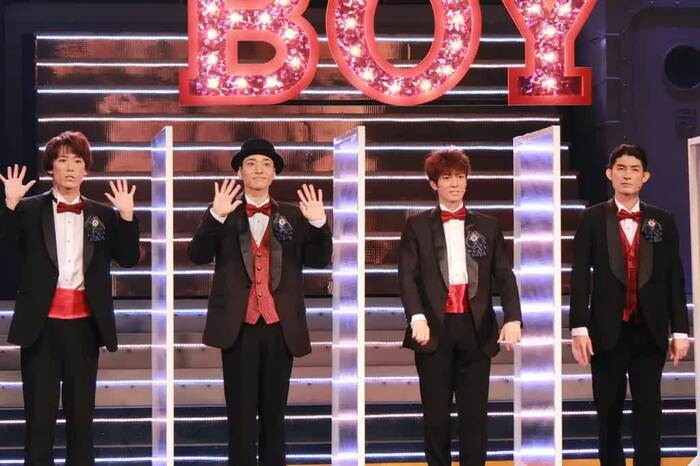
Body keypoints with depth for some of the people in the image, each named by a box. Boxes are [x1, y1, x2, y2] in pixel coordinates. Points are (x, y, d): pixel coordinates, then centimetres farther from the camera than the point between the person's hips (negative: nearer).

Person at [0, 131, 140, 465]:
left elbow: (129, 258, 2)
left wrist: (126, 216, -10)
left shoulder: (103, 215, 8)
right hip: (42, 324, -2)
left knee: (82, 413, 9)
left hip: (84, 325, 2)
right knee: (40, 413, 2)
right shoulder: (29, 210, 2)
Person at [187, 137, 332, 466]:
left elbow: (320, 260, 2)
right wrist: (216, 215, -25)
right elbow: (197, 255, -10)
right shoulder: (222, 215, 2)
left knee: (274, 413, 10)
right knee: (241, 414, 3)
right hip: (238, 327, -2)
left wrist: (318, 223, -16)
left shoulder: (293, 216, 7)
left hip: (281, 327, 2)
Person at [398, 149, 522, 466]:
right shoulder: (417, 226, 7)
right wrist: (417, 318, -19)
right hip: (434, 329, -1)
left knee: (475, 414, 3)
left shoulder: (487, 226, 12)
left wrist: (512, 318, -12)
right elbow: (407, 276, -3)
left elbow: (504, 276, 4)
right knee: (436, 414, 4)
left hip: (476, 329, 1)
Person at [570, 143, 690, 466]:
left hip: (649, 333, 1)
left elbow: (674, 279, 6)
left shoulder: (662, 221, 6)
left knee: (648, 413, -2)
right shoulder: (592, 219, 2)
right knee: (608, 413, 9)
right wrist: (579, 328, -11)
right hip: (607, 332, -1)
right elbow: (580, 276, -3)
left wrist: (680, 330, 2)